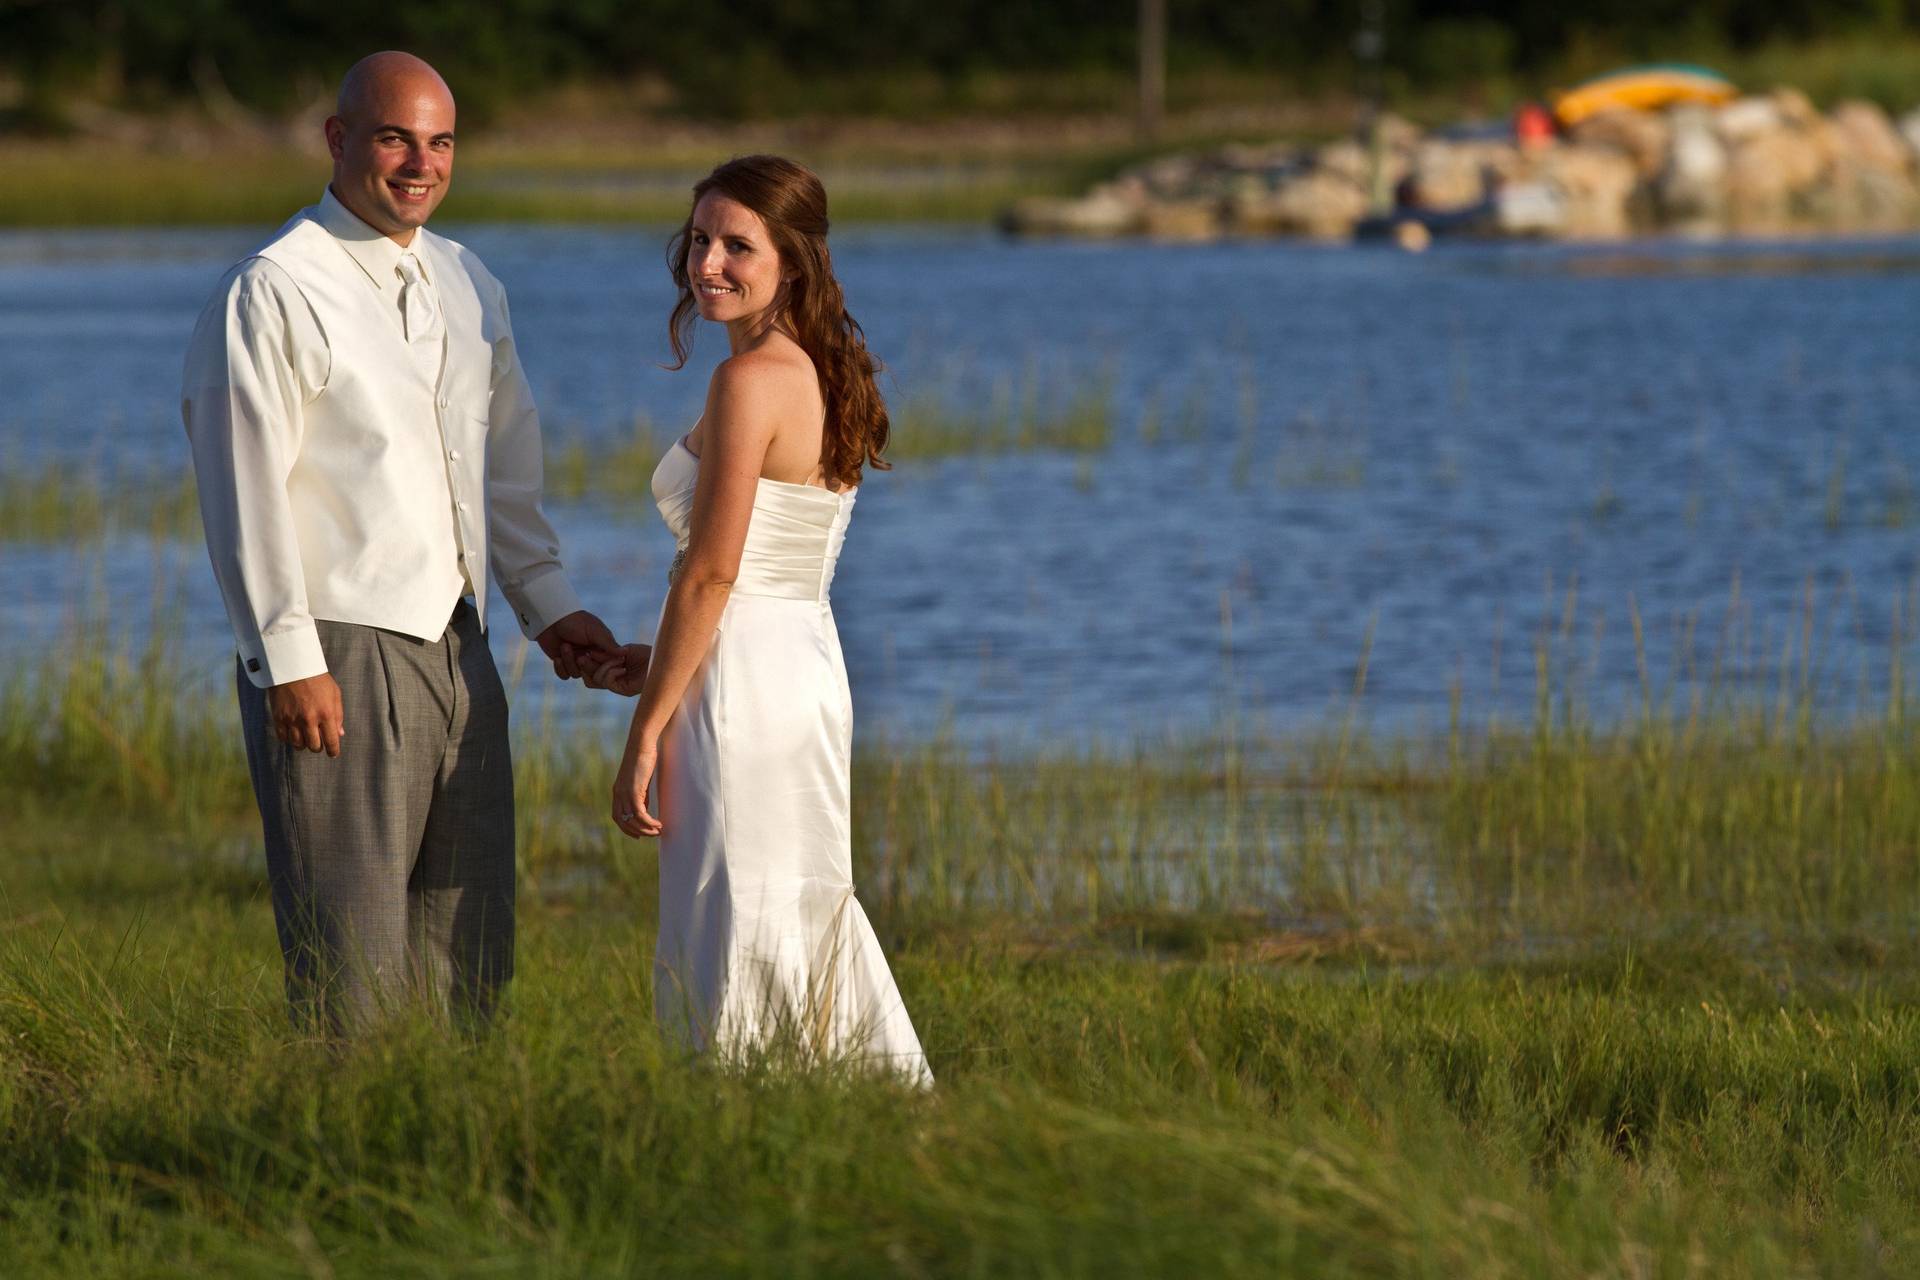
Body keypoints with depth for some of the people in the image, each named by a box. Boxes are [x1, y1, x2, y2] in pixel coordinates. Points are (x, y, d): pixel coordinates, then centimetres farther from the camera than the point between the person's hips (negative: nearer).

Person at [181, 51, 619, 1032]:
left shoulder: (467, 285, 15)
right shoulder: (273, 291, -9)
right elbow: (245, 493, -12)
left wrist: (548, 608, 15)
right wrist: (289, 663, -16)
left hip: (458, 650, 8)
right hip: (339, 657, -7)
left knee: (469, 945, 10)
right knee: (354, 957, -6)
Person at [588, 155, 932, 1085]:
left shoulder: (750, 381, -15)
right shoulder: (828, 377, 12)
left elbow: (711, 571, -18)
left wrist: (643, 737, -15)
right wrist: (666, 660, 18)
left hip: (743, 685, -9)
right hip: (811, 666, 9)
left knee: (736, 954, -5)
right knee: (807, 924, 15)